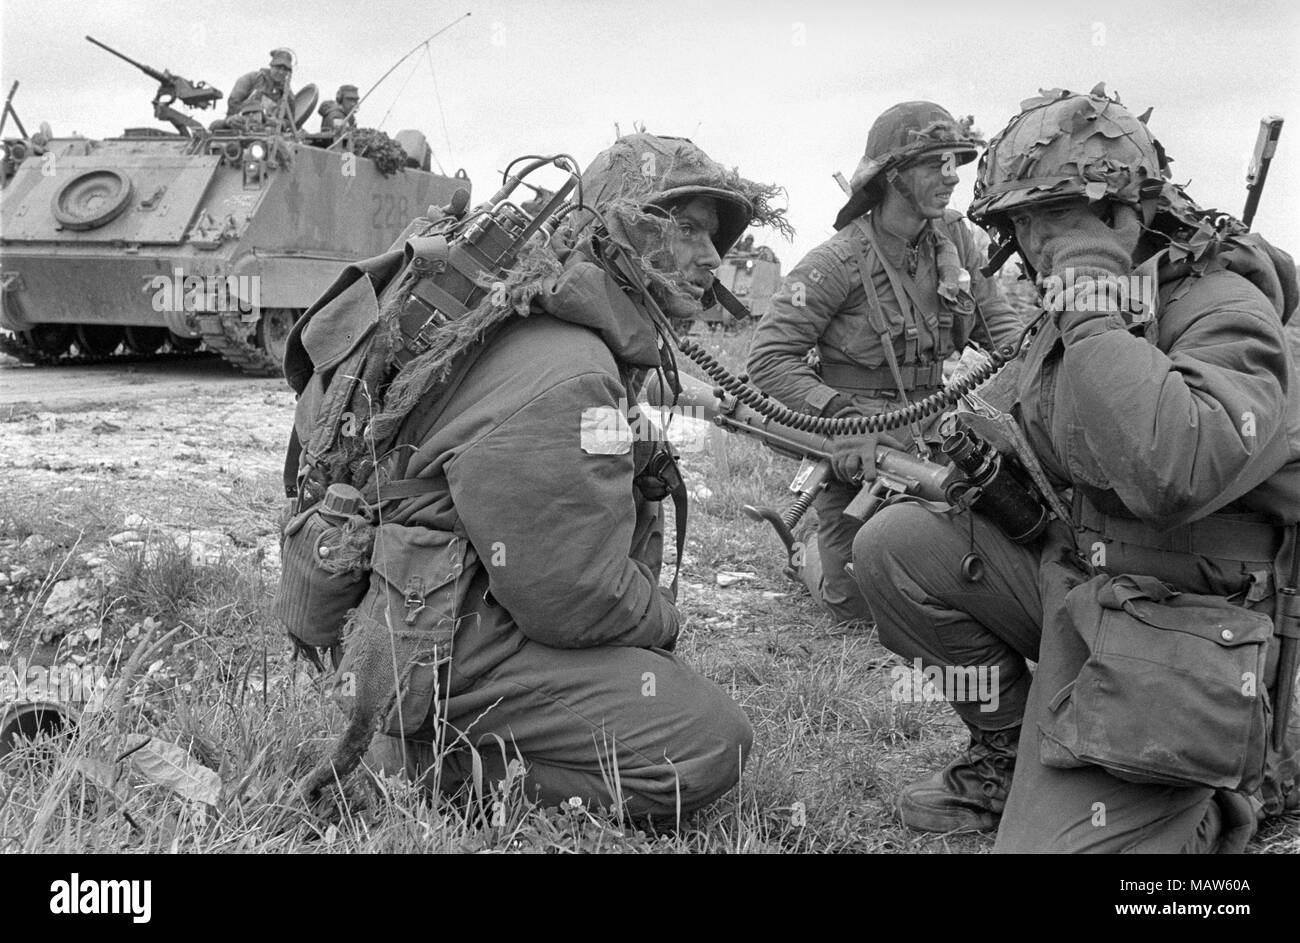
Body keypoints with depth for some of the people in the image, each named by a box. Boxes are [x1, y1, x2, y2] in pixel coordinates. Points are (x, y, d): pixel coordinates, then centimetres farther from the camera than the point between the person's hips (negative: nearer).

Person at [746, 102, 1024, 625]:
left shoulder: (954, 238, 0)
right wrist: (843, 415, -29)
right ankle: (808, 556, 38)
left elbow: (999, 321, 8)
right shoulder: (838, 262, -18)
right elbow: (768, 358, -19)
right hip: (859, 446, -5)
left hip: (928, 437, 5)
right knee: (858, 606, 7)